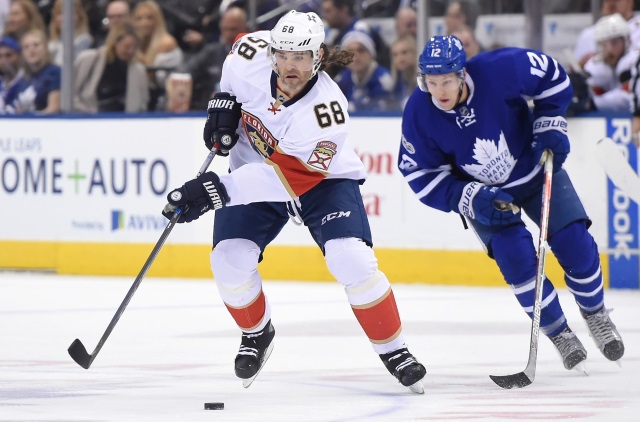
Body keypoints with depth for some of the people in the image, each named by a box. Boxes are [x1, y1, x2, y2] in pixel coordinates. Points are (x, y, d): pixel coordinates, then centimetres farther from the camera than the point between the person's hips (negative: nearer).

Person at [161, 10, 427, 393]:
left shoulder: (326, 111, -36)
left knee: (352, 260, -24)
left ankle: (393, 350, -4)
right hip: (256, 171, 4)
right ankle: (257, 334, 17)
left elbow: (286, 179, -37)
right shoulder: (252, 55, -24)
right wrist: (224, 104, -6)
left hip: (321, 178, -4)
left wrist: (218, 190, -42)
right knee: (230, 260, -14)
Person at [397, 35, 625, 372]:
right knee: (515, 256, -18)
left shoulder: (500, 70, -31)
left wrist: (550, 125, -14)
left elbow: (551, 75, -11)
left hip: (536, 169, 0)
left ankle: (595, 314, 22)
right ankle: (559, 334, 2)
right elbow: (421, 174, -15)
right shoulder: (419, 114, -25)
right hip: (483, 192, 0)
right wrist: (471, 199, -25)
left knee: (573, 241, -6)